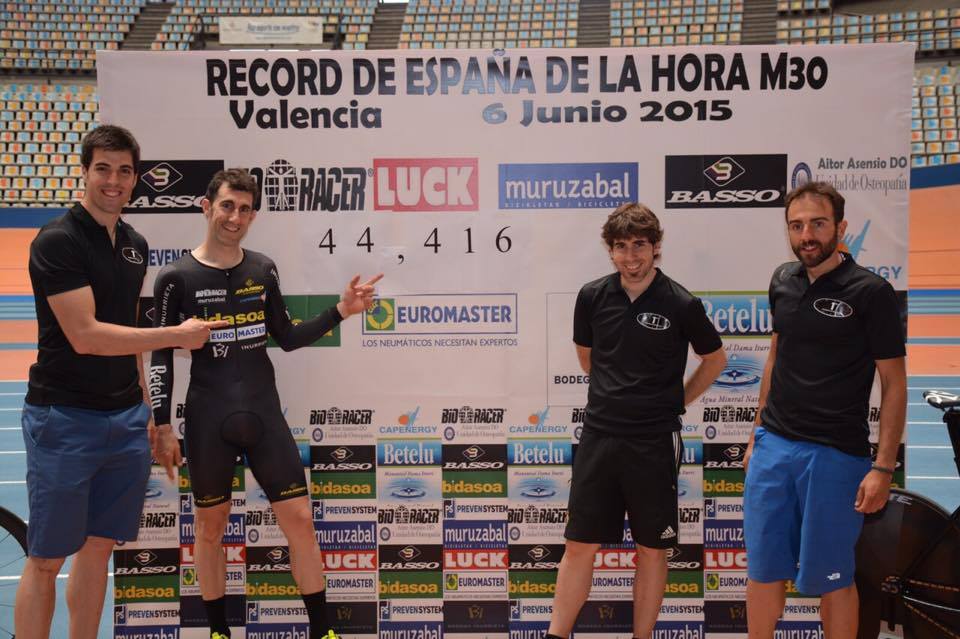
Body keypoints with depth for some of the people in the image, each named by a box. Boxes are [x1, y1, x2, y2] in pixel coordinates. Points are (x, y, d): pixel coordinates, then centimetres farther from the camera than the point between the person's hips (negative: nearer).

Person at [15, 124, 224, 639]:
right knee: (46, 559, 4)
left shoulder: (135, 245, 10)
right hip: (65, 421, -6)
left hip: (125, 419, 6)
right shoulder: (57, 241, -12)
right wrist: (177, 336, -15)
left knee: (99, 548, 14)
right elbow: (85, 335, -19)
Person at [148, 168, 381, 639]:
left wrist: (341, 311, 0)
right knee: (210, 526, 11)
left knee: (300, 519, 2)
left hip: (264, 414, 3)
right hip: (208, 420, -2)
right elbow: (161, 355, -2)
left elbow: (287, 338, 11)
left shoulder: (263, 269, 4)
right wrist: (162, 425, -5)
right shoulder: (177, 277, -5)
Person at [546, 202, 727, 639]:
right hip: (599, 435, 2)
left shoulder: (681, 304, -8)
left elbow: (715, 359, 8)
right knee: (580, 544, 7)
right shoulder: (592, 297, -1)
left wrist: (675, 402, 6)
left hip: (655, 441, -2)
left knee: (652, 549, 9)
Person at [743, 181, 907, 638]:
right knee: (764, 570, 12)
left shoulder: (871, 292, -9)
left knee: (831, 578, 7)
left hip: (835, 455, -5)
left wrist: (883, 467, -13)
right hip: (773, 446, 5)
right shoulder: (783, 282, 7)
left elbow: (894, 384, -8)